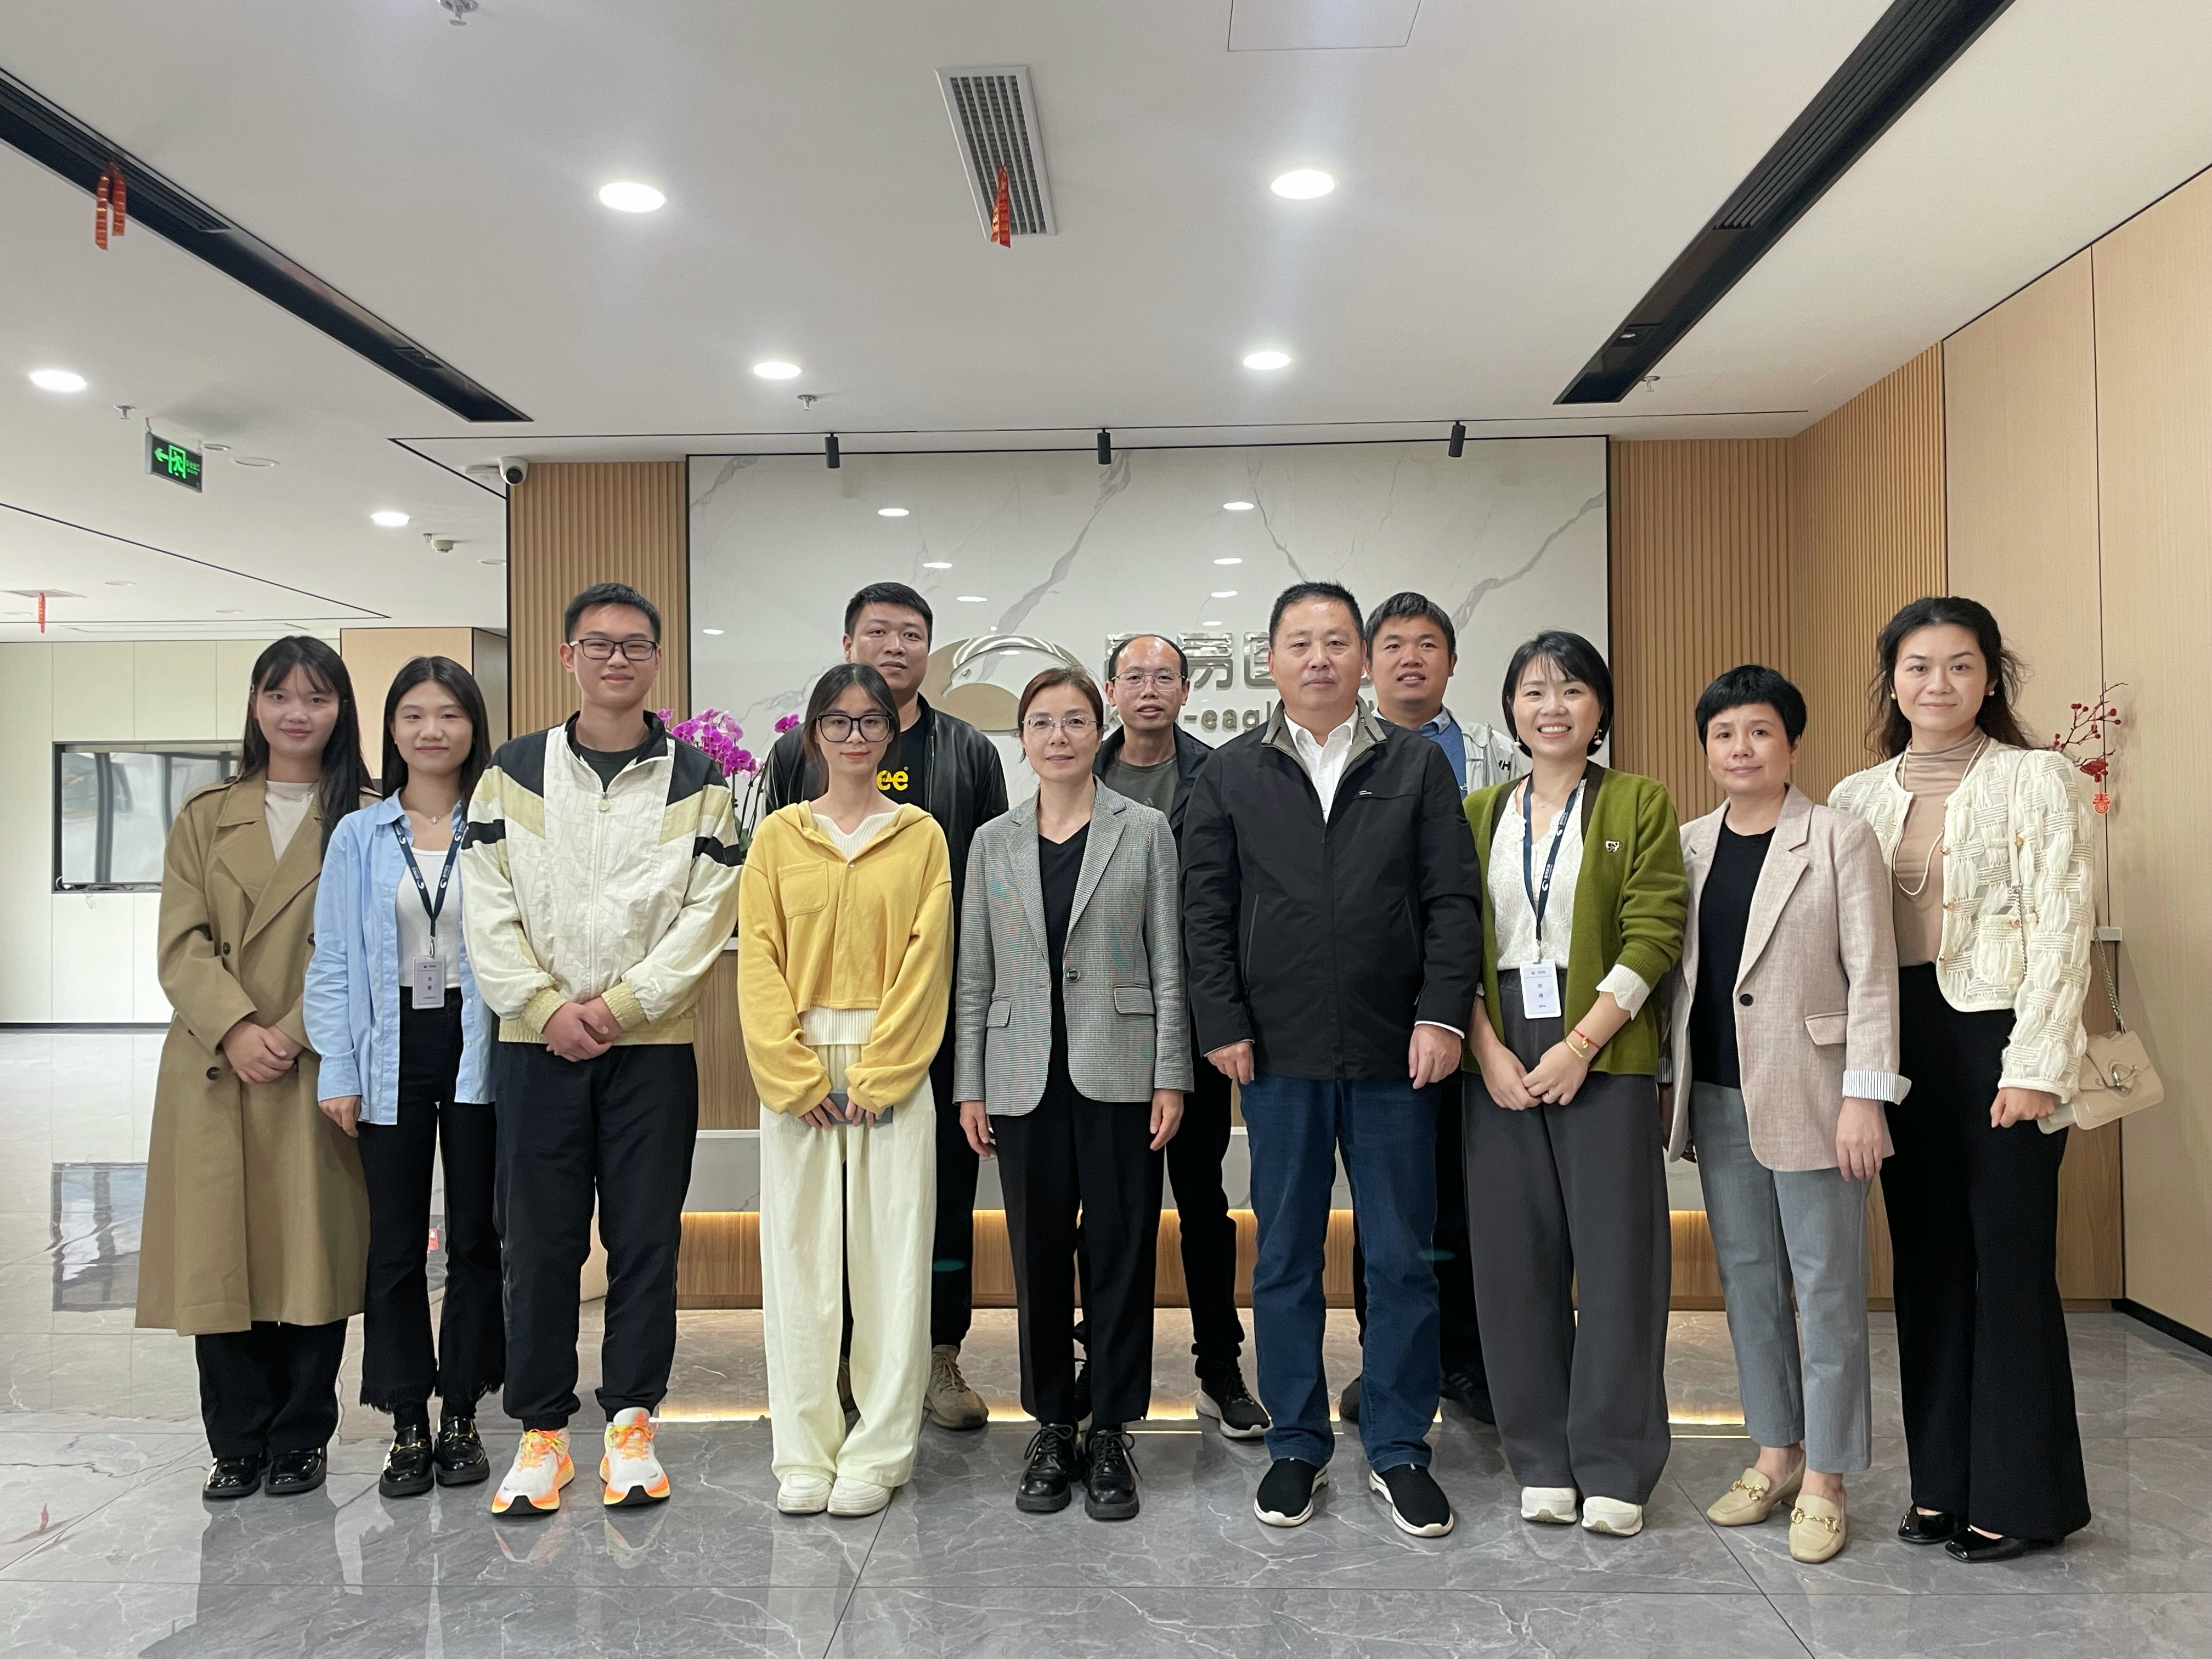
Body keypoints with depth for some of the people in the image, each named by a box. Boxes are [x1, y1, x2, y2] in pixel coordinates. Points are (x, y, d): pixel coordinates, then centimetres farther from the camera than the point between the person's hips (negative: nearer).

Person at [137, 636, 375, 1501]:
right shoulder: (205, 818, 12)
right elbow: (182, 944, 3)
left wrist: (294, 1034, -13)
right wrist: (236, 1029, -13)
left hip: (321, 1067, -2)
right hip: (216, 1069, 2)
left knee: (312, 1250, 2)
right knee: (220, 1251, 4)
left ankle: (300, 1439, 17)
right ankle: (237, 1445, 17)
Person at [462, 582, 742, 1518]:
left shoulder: (697, 782, 3)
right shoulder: (513, 773, 7)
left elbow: (709, 915, -4)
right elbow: (487, 911, 2)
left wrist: (618, 1004, -12)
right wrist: (548, 1006, -9)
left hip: (651, 1045, -1)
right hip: (536, 1044, 1)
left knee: (645, 1238, 5)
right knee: (539, 1239, 6)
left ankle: (631, 1422, 19)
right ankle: (541, 1430, 19)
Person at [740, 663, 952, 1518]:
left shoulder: (920, 836, 4)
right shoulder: (778, 836, 7)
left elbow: (926, 961, -2)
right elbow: (758, 960, 2)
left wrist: (875, 1076, -10)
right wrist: (797, 1076, -8)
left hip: (892, 1068, -1)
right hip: (794, 1068, 1)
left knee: (892, 1255, 1)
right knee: (797, 1255, 4)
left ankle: (878, 1453, 12)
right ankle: (804, 1454, 15)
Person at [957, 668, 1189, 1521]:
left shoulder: (1145, 831, 2)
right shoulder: (993, 842, 8)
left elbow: (1168, 962, 0)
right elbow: (975, 973, 9)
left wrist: (1171, 1075, -5)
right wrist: (970, 1086, 5)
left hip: (1119, 1073, -2)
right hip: (1026, 1079, 2)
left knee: (1121, 1251, 4)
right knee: (1039, 1253, 8)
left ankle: (1111, 1433, 17)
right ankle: (1052, 1428, 22)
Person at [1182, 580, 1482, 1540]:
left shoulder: (1418, 766, 6)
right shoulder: (1231, 774, 7)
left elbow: (1452, 900, 1)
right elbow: (1205, 909, 4)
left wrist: (1442, 1015, -8)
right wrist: (1224, 1026, -4)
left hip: (1395, 1053, 0)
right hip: (1279, 1054, 0)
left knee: (1402, 1259, 7)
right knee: (1285, 1257, 9)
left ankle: (1399, 1450, 21)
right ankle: (1296, 1445, 23)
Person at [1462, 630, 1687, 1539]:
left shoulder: (1639, 803, 4)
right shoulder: (1480, 813, 13)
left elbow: (1655, 934, -5)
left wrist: (1581, 1041, -13)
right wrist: (1488, 1046, -7)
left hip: (1604, 1054, -2)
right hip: (1499, 1060, 3)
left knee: (1615, 1254, 0)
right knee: (1516, 1257, 5)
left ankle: (1614, 1468, 14)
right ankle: (1542, 1460, 18)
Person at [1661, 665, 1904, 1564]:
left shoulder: (1840, 838, -4)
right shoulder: (1687, 845, 9)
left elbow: (1872, 973, -7)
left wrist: (1865, 1095, -13)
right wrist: (1668, 1084, 9)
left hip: (1809, 1094, -5)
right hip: (1718, 1096, 5)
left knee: (1827, 1287, 3)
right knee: (1747, 1280, 13)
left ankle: (1824, 1477, 16)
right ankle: (1776, 1454, 26)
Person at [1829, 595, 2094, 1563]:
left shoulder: (2036, 779, -2)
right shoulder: (1858, 797, 9)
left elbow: (2063, 930, -8)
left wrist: (2035, 1066, -15)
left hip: (1997, 1038, -4)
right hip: (1901, 1044, 4)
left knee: (2011, 1262, 0)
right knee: (1926, 1260, 10)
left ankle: (2020, 1496, 14)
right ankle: (1943, 1484, 21)